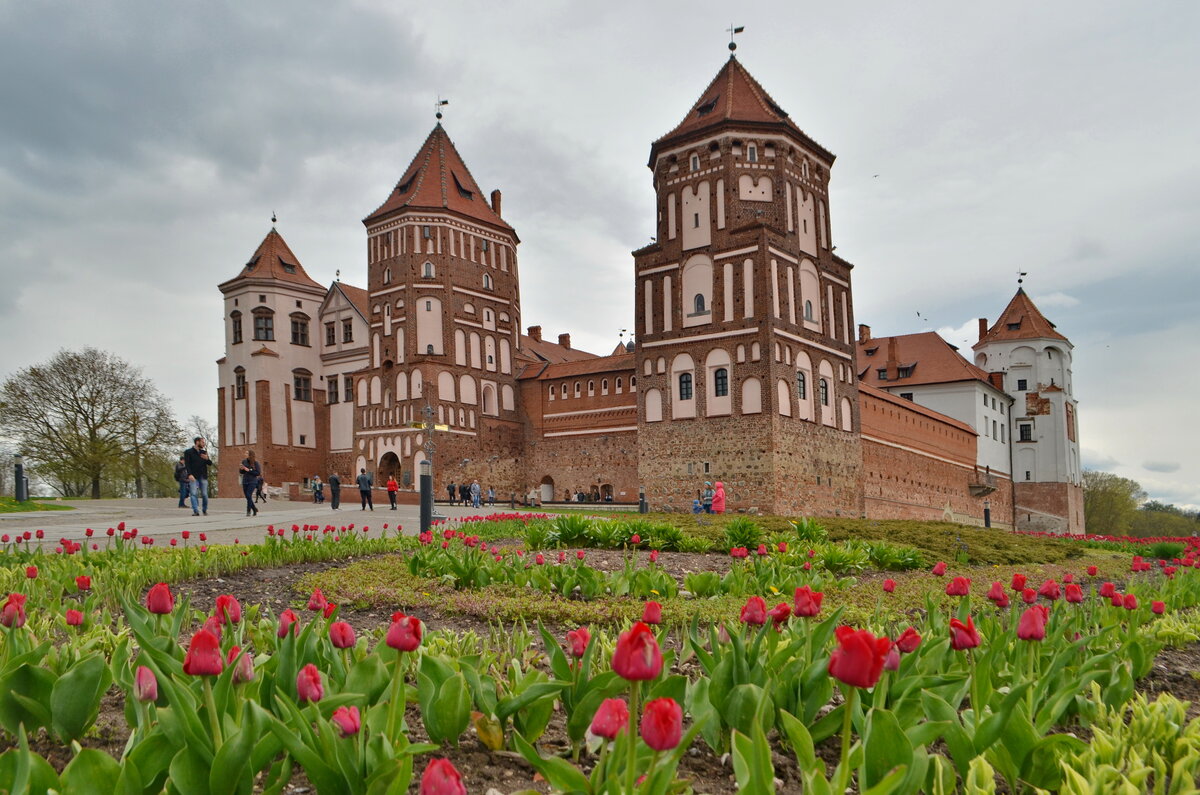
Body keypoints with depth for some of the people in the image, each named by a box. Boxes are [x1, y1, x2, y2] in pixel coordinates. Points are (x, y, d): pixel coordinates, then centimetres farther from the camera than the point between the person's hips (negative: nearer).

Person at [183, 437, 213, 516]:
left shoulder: (204, 452, 16)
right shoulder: (188, 452, 2)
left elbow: (210, 464, 14)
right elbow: (187, 464, -6)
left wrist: (207, 458, -8)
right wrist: (189, 474, -20)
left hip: (203, 477, 4)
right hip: (193, 477, -4)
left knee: (204, 494, 3)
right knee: (194, 494, -11)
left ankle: (205, 510, 18)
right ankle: (196, 511, -13)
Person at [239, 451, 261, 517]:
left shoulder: (255, 462, -7)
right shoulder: (244, 461, 5)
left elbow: (258, 473, -10)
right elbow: (242, 472, 14)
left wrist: (249, 470, -17)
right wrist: (241, 469, -8)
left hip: (252, 482, -5)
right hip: (245, 482, 5)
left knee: (249, 495, -19)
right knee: (247, 497, 6)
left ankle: (248, 511, -12)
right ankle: (255, 509, 24)